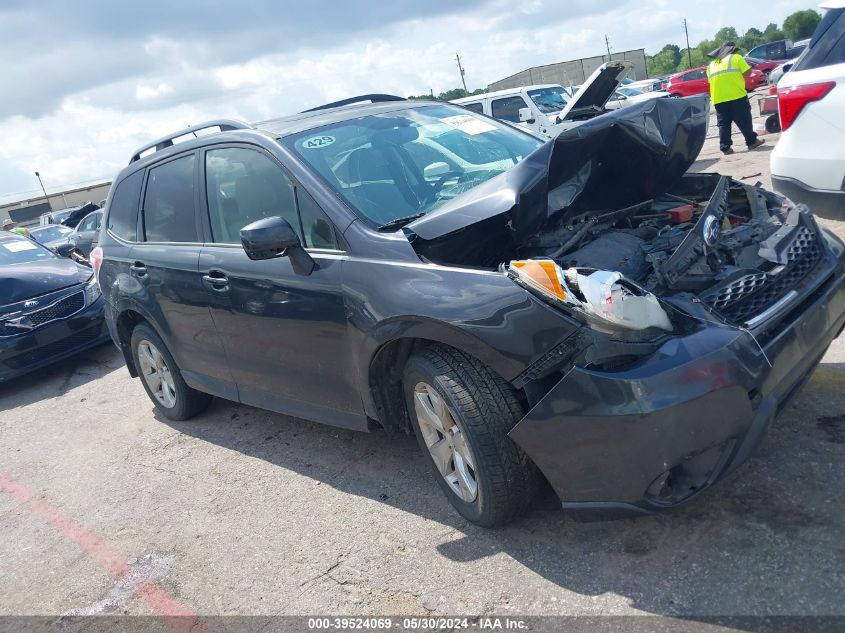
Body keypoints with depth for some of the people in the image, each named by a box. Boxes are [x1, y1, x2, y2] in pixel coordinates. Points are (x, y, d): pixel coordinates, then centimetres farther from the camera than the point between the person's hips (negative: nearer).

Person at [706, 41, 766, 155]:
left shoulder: (712, 64, 17)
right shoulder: (736, 57, 3)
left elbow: (710, 80, 15)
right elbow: (747, 72, -4)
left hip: (718, 99, 4)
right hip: (736, 96, -4)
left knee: (723, 124, 4)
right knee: (744, 121, 5)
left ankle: (725, 147, 0)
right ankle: (752, 141, 12)